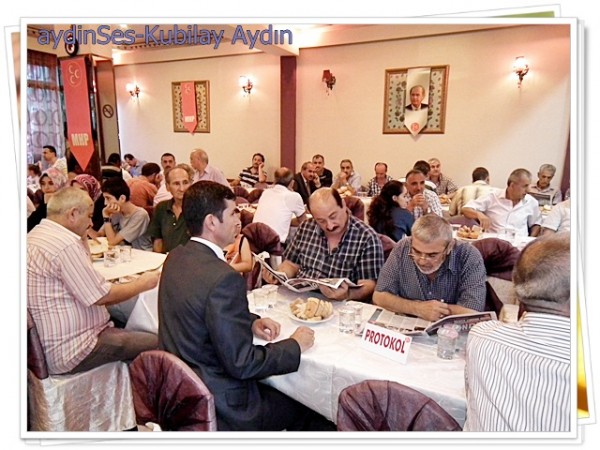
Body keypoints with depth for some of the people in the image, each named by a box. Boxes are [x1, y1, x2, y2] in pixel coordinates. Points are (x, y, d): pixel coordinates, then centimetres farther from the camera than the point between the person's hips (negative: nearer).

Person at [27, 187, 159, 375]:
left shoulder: (36, 235, 9)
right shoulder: (65, 244, -22)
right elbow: (101, 296, -19)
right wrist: (141, 284, -5)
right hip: (71, 352, -11)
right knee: (156, 344, -9)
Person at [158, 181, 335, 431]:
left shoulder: (176, 258, -1)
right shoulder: (222, 278, -30)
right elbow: (241, 363, -25)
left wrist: (251, 322, 2)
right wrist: (295, 346, -12)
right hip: (217, 407, -8)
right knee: (309, 411, 10)